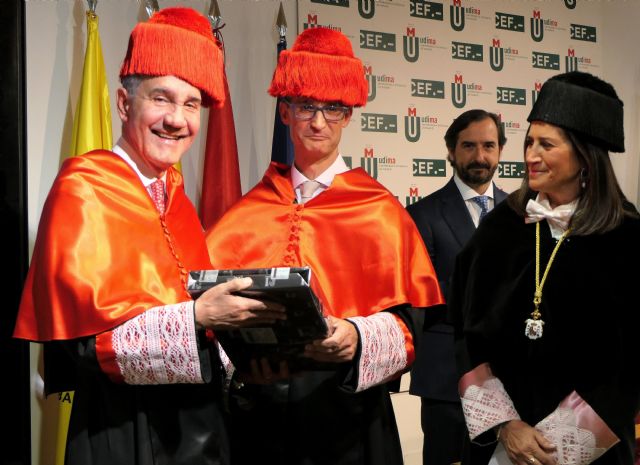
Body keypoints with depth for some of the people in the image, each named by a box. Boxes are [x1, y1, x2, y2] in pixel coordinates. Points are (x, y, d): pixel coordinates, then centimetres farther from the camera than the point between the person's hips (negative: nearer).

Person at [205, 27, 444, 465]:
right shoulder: (251, 211, 7)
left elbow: (407, 319, -6)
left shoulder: (380, 212, -1)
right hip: (260, 410, 2)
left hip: (345, 409, -2)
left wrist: (358, 338, -27)